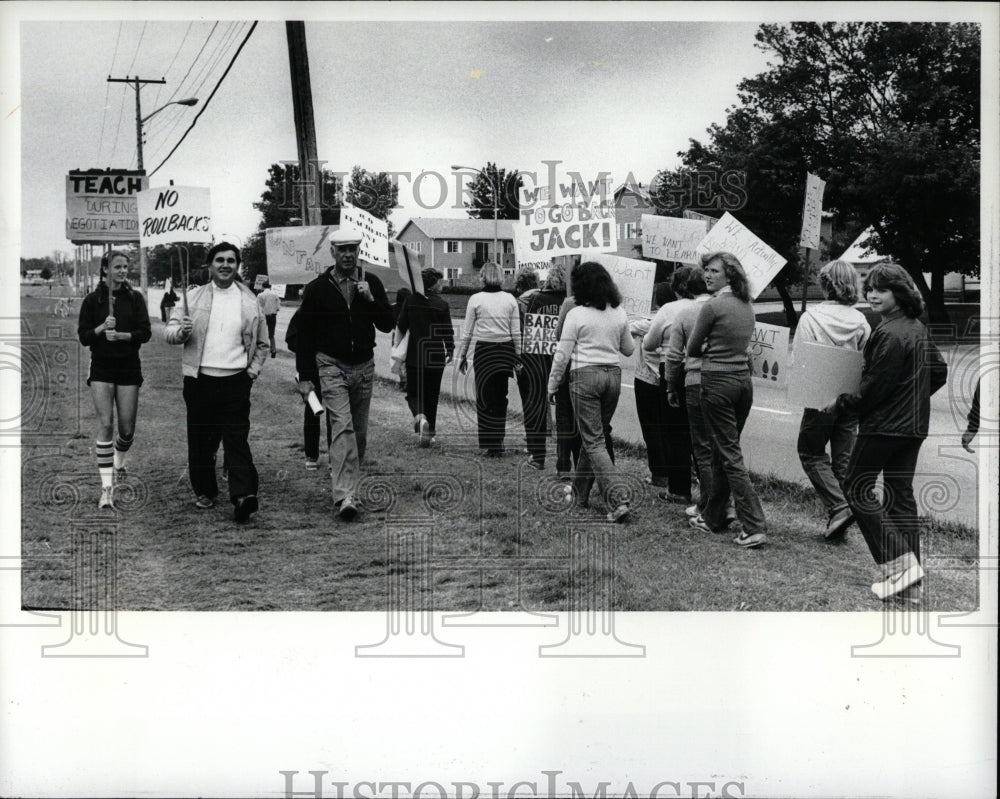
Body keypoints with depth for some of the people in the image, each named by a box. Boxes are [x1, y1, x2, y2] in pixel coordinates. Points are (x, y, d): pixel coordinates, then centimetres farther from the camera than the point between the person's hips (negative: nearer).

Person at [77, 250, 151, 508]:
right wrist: (102, 328, -18)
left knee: (127, 428, 4)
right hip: (101, 368, -1)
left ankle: (120, 459, 39)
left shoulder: (135, 298, 4)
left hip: (129, 368, 2)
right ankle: (106, 487, -10)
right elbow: (83, 337, 0)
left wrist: (121, 335, -20)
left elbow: (145, 333, -4)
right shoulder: (92, 300, 1)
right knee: (105, 424, -12)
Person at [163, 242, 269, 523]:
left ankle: (243, 495, -16)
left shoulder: (249, 302, 9)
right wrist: (181, 331, -17)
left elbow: (262, 344, 17)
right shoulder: (194, 297, 7)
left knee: (237, 439, -9)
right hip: (199, 380, 1)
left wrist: (253, 371, 4)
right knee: (200, 440, 7)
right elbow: (169, 331, 6)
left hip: (235, 381, -1)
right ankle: (204, 491, 22)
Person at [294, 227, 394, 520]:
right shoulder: (317, 289, -2)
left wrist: (370, 299, -14)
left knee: (359, 433, 10)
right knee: (343, 428, -17)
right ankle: (345, 496, -23)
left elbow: (387, 325, 2)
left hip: (364, 366, 4)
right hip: (332, 367, -4)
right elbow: (305, 335, 1)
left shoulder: (372, 284, 5)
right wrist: (304, 377, -2)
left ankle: (348, 486, 25)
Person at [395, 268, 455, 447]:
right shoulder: (441, 305, -6)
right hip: (435, 358, -1)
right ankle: (429, 432, 12)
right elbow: (448, 332, -3)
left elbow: (400, 327, 4)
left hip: (414, 356, 1)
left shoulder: (411, 300, 0)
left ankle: (419, 416, -20)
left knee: (413, 392, 10)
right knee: (432, 395, 9)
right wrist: (450, 351, 12)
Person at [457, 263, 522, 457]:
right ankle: (498, 442, 16)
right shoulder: (510, 299, 2)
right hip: (506, 351, 3)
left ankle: (489, 445, 2)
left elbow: (467, 332, -1)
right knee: (500, 398, 12)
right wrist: (518, 357, 10)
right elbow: (516, 333, 3)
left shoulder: (476, 299, -5)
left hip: (484, 351, -3)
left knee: (485, 398, 4)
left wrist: (462, 356, 8)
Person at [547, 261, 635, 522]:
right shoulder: (619, 313, 6)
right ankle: (580, 493, 27)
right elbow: (628, 349, 17)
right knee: (594, 436, 16)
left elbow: (562, 354, -6)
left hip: (585, 375, -5)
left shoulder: (577, 315, -8)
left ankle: (616, 502, -13)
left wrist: (552, 385, 4)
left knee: (594, 441, -3)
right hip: (613, 374, 6)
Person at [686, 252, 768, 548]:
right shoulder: (747, 307, 10)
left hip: (718, 382, -8)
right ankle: (714, 517, 27)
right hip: (744, 378, 8)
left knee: (729, 455, -5)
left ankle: (754, 527, -10)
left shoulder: (712, 307, -12)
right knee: (723, 452, 17)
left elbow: (692, 349, -4)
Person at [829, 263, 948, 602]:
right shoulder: (918, 329, 10)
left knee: (857, 488, 1)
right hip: (914, 426, 9)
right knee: (901, 495, 11)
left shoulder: (889, 334, -19)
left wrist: (841, 405, -6)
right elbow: (939, 372, 19)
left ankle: (900, 562, -7)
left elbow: (874, 388, -19)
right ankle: (910, 583, 13)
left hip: (884, 425, -9)